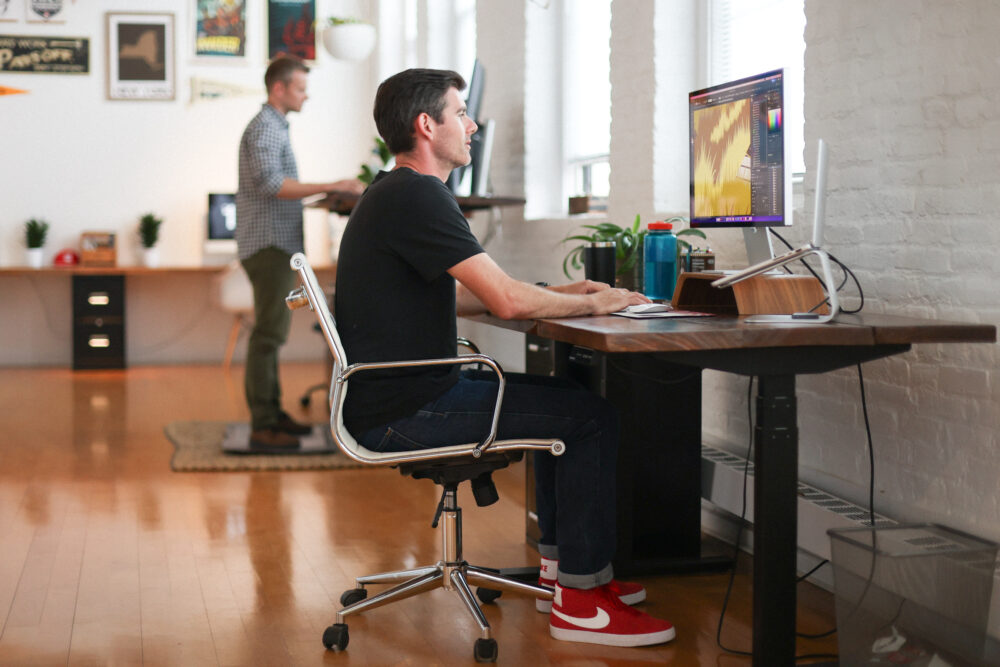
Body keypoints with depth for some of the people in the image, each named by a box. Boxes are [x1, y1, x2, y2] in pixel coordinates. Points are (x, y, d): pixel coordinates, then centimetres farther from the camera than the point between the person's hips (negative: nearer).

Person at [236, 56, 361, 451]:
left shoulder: (274, 127, 21)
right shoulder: (264, 128, -13)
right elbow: (270, 184, -27)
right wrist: (330, 187, -30)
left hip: (277, 245, 11)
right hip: (269, 244, -11)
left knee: (272, 331, 13)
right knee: (269, 333, -12)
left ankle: (271, 412, 20)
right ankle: (262, 427, -12)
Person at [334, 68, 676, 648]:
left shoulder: (396, 193, 17)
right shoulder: (418, 196, -18)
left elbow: (449, 295, 24)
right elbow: (507, 301, -23)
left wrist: (557, 294, 16)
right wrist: (593, 304, -5)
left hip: (403, 391, 11)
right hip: (403, 412, -11)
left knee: (563, 397, 21)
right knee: (593, 416, -9)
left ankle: (559, 566, 24)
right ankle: (580, 600, -2)